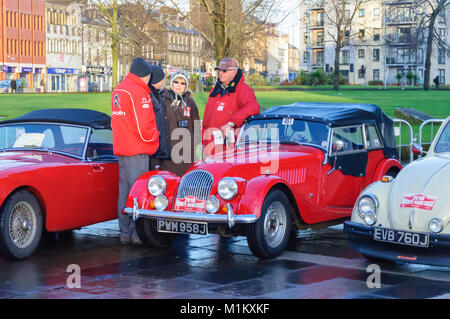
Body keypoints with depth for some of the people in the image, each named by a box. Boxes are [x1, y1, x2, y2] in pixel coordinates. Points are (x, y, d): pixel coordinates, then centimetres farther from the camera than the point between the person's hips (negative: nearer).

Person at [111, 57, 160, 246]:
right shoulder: (138, 91, -14)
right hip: (137, 150, -9)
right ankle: (136, 233, -6)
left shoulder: (118, 90, 16)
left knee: (124, 191, 10)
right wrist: (153, 139, -1)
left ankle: (124, 232, 12)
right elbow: (143, 124, -18)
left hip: (120, 148, 9)